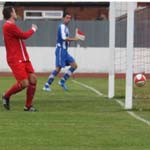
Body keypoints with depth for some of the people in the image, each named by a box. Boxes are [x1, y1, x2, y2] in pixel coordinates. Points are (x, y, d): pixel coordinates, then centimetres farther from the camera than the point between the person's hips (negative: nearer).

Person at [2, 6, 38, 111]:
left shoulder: (11, 26, 17)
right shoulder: (9, 26, -15)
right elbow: (24, 36, -14)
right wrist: (33, 29, 1)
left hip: (24, 58, 10)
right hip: (15, 60, -10)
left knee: (33, 79, 0)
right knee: (24, 83, -13)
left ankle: (28, 106, 7)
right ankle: (6, 96, 11)